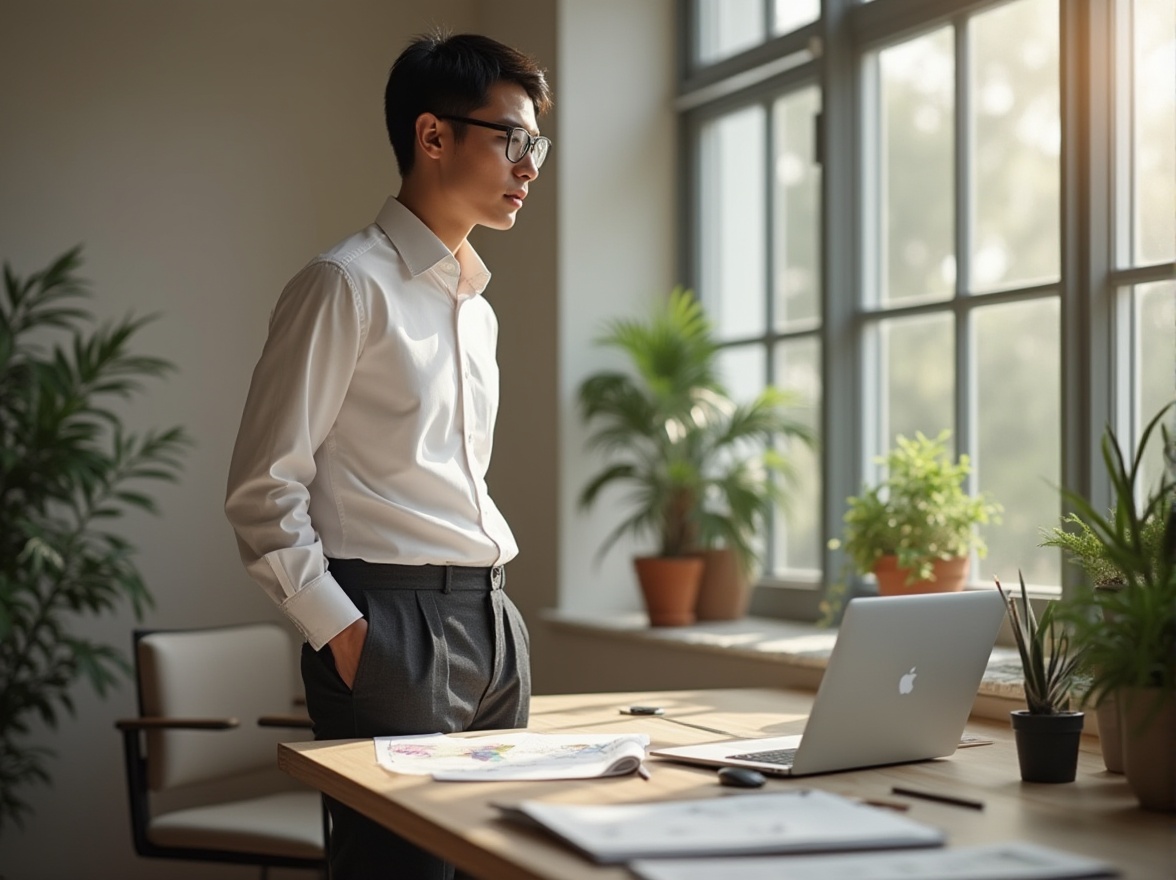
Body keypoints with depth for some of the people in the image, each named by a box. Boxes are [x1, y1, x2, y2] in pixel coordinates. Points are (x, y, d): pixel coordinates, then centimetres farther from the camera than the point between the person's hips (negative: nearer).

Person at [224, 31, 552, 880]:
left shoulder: (478, 307, 18)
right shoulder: (350, 283, -7)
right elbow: (264, 489, -10)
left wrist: (495, 602, 14)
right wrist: (341, 634, -14)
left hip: (494, 620, 8)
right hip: (394, 623, -8)